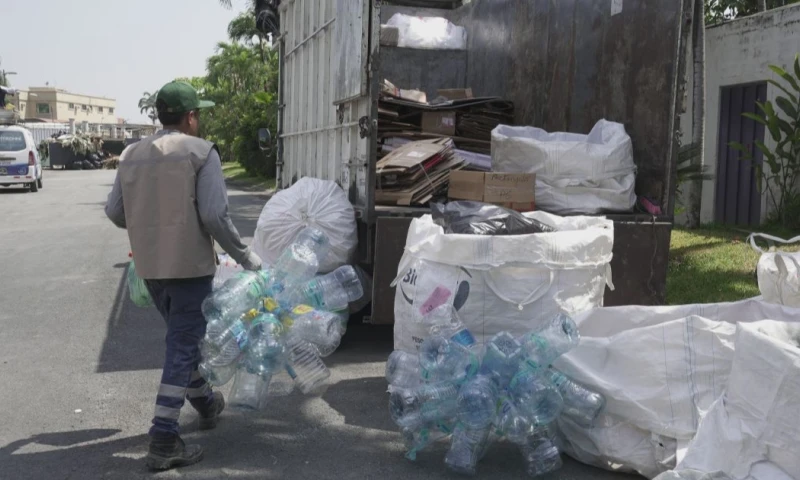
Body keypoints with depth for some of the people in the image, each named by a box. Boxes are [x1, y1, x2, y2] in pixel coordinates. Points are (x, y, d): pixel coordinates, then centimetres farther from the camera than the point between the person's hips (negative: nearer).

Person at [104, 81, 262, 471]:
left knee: (183, 337, 24)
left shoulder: (132, 154, 6)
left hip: (150, 266, 6)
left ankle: (206, 403, 42)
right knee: (183, 346, 0)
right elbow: (214, 215, -17)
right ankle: (163, 441, -1)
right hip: (189, 263, -6)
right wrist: (245, 256, -6)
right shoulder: (201, 152, -10)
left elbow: (115, 212, 7)